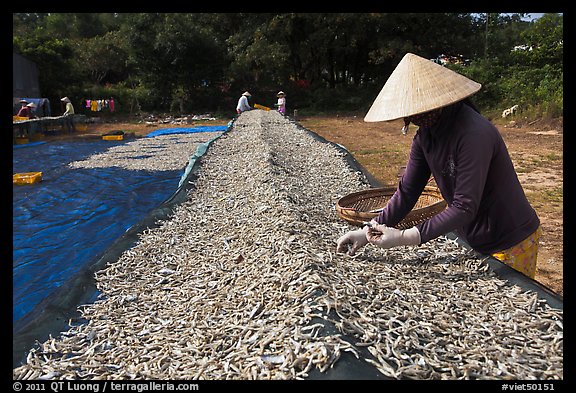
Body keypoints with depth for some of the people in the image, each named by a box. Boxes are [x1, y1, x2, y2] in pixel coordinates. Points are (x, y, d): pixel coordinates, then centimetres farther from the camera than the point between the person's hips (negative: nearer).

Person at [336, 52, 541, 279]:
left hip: (511, 243, -7)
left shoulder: (474, 134, -30)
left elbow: (465, 207, -33)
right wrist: (368, 232, -15)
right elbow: (407, 192, -6)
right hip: (472, 242, 7)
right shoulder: (425, 135, -5)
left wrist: (405, 237, -35)